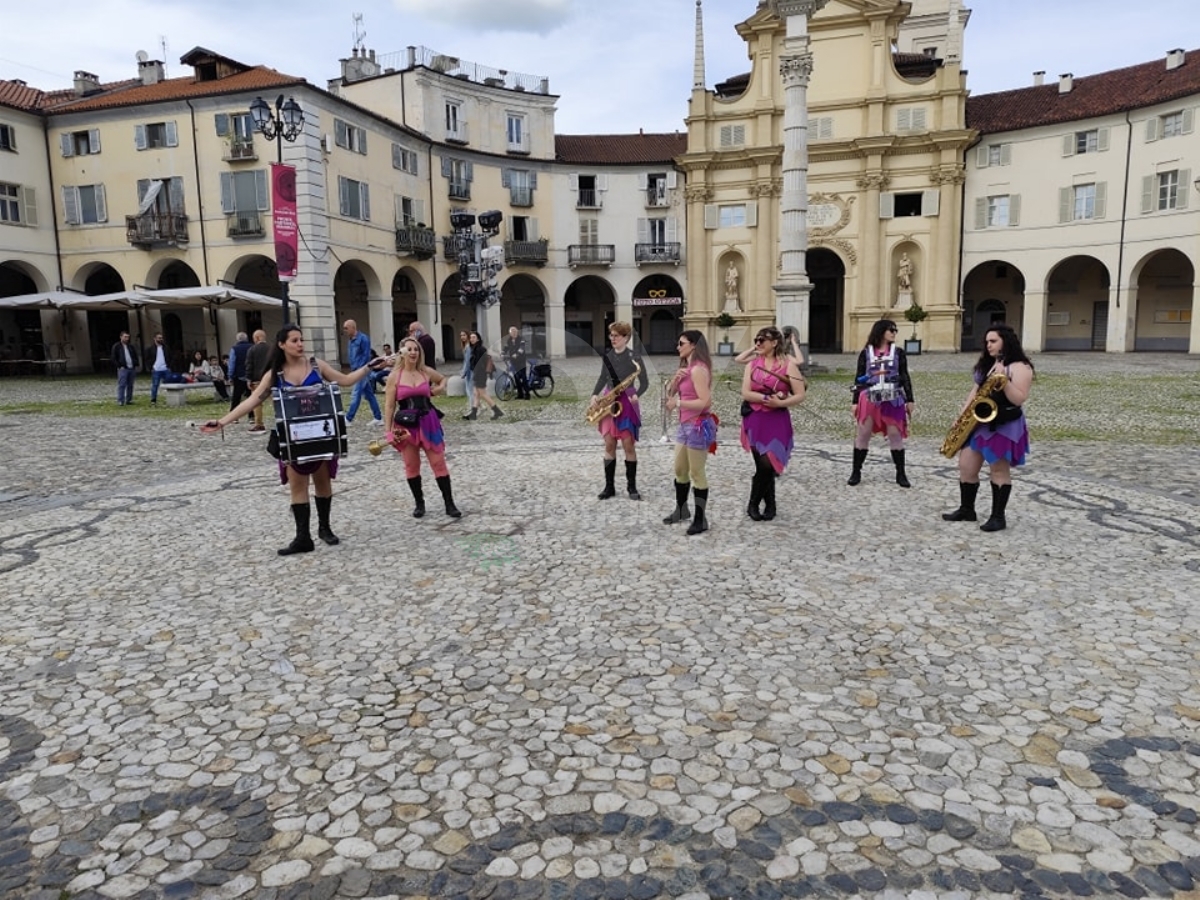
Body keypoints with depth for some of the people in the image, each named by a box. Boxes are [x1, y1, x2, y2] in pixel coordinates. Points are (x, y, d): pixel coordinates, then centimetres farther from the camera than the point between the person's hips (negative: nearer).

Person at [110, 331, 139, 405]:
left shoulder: (131, 346, 16)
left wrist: (136, 365, 11)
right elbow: (113, 358, -2)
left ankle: (129, 400, 13)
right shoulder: (116, 346, 1)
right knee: (121, 385, -9)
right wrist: (119, 366, -10)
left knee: (130, 385, 7)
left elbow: (135, 356, 23)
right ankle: (120, 401, -9)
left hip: (132, 368, 5)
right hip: (123, 369, -5)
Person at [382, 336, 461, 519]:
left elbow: (443, 379, 25)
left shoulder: (427, 372, 3)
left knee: (439, 462, 1)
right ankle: (419, 503, 22)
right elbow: (389, 405, -3)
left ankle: (449, 504, 6)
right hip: (406, 424, -1)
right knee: (411, 466, 7)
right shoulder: (395, 376, -3)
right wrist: (389, 430, -7)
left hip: (428, 422, 1)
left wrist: (440, 388, 4)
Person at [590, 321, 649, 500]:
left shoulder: (634, 357, -8)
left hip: (627, 403, -4)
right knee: (609, 445, 3)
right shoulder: (607, 355, 6)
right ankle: (609, 486, 10)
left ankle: (631, 486, 8)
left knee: (628, 445, -3)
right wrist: (594, 396, 3)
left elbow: (645, 382, -3)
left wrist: (635, 396, -21)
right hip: (609, 401, 4)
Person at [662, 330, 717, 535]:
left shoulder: (698, 369, -17)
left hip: (698, 425, -10)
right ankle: (681, 509, 34)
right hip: (685, 425, 10)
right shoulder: (687, 367, 14)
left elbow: (705, 402, -25)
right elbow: (670, 393, 13)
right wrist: (676, 379, -6)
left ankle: (701, 519, 6)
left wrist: (677, 403, -17)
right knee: (680, 470, 18)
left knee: (697, 473, -3)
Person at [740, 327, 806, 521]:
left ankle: (754, 504, 8)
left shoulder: (788, 365, -2)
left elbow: (800, 395, -5)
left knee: (767, 465, -9)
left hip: (777, 422, -3)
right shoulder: (752, 365, 7)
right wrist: (767, 398, -16)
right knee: (763, 465, 6)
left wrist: (780, 403, -20)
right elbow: (745, 393, -3)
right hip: (755, 421, 3)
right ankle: (769, 505, 19)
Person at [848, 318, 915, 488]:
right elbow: (859, 378, 8)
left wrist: (909, 400, 4)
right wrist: (855, 401, 4)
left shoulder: (898, 352, 8)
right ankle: (856, 472, 12)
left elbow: (905, 377, 9)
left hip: (893, 400, 1)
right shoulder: (866, 353, 5)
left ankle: (900, 474, 10)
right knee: (862, 435, 2)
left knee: (896, 435, 1)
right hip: (869, 399, 0)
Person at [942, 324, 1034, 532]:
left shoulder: (1020, 367, -10)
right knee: (966, 465, 6)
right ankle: (966, 509, 18)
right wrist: (962, 415, 4)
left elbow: (1019, 399, -18)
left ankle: (998, 517, 6)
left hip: (1005, 426, -8)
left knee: (999, 471, -2)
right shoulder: (986, 365, 14)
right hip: (980, 422, 8)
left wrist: (1003, 379, -29)